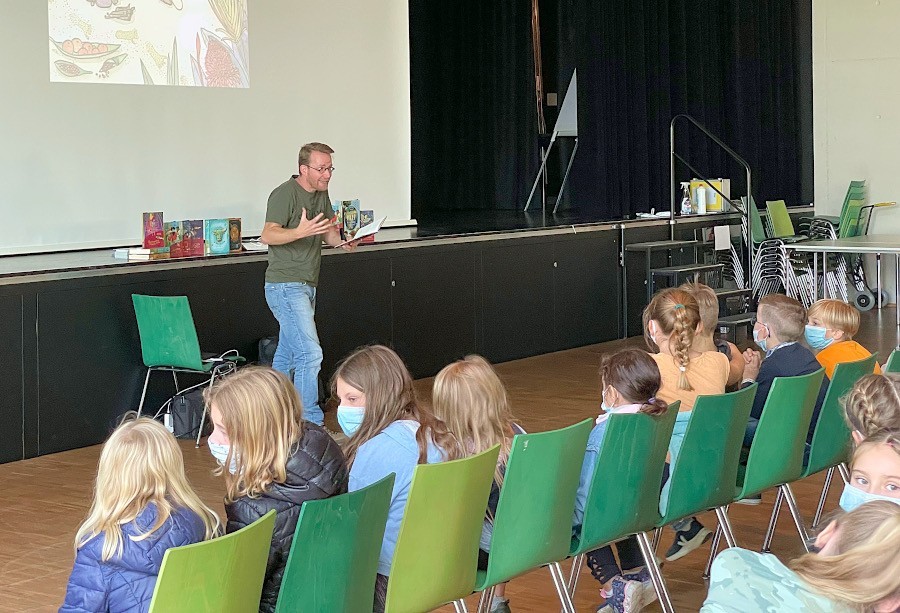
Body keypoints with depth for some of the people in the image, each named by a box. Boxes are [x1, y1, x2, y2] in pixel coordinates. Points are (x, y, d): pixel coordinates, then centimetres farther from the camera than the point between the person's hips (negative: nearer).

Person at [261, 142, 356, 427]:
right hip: (285, 286, -9)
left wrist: (341, 241, -5)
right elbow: (268, 235, -26)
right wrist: (300, 232, -43)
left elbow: (329, 232, 18)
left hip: (306, 286, 9)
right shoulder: (285, 194, -15)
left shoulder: (321, 194, 12)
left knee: (287, 355, 14)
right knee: (310, 353, -16)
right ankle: (311, 424, -14)